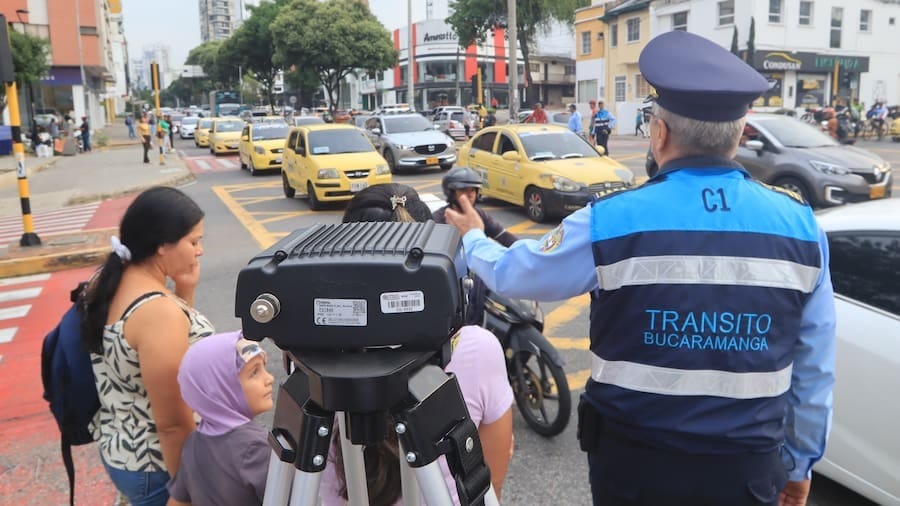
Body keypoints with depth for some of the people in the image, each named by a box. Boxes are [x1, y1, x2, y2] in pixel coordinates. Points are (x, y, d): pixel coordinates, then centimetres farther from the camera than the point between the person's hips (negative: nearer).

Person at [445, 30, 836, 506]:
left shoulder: (610, 220, -16)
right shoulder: (800, 224, -7)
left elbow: (510, 273, 0)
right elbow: (816, 364, 1)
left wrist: (473, 237, 21)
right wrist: (800, 459, 15)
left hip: (634, 457, -2)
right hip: (748, 465, 2)